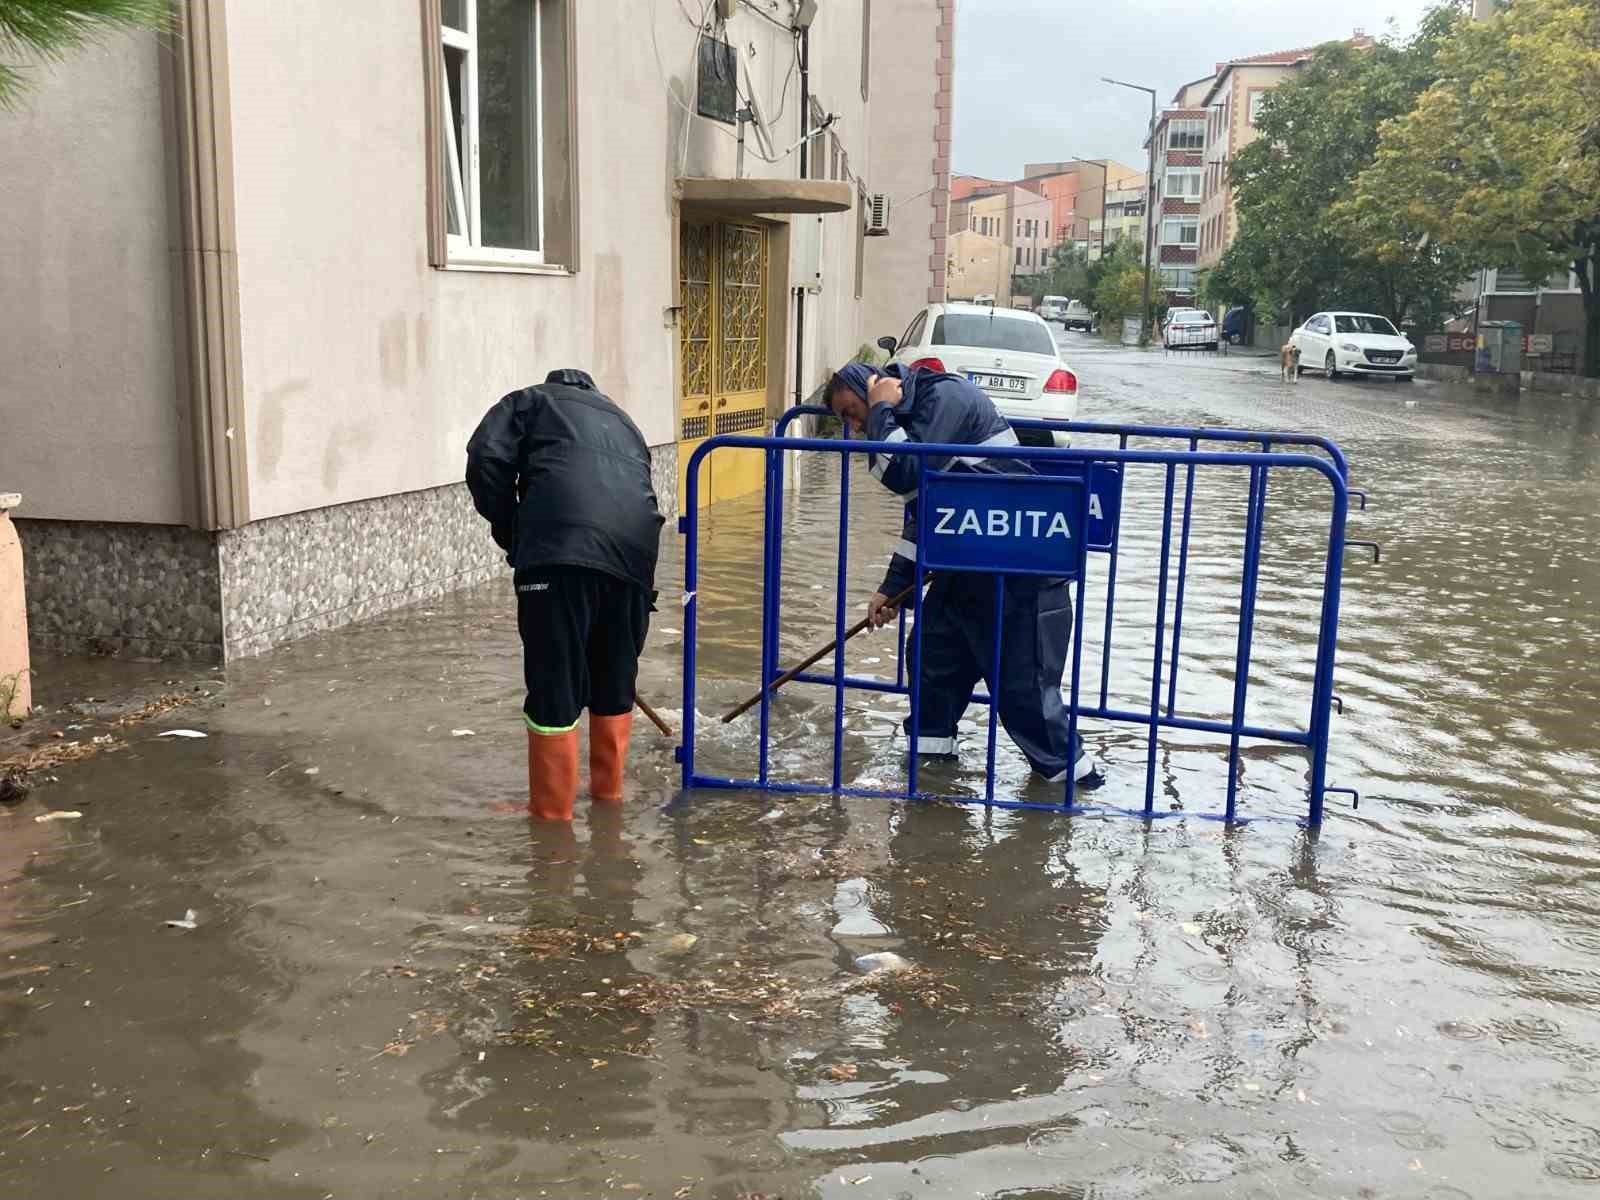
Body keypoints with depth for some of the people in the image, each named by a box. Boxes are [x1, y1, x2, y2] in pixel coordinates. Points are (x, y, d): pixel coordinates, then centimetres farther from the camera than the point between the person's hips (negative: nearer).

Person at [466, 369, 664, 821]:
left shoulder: (530, 401, 24)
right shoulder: (620, 420, 38)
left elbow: (486, 461, 4)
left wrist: (511, 536, 16)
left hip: (561, 549, -5)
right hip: (633, 552, 5)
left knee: (554, 688, 3)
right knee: (615, 683, 20)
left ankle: (552, 813, 11)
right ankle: (609, 793, 33)